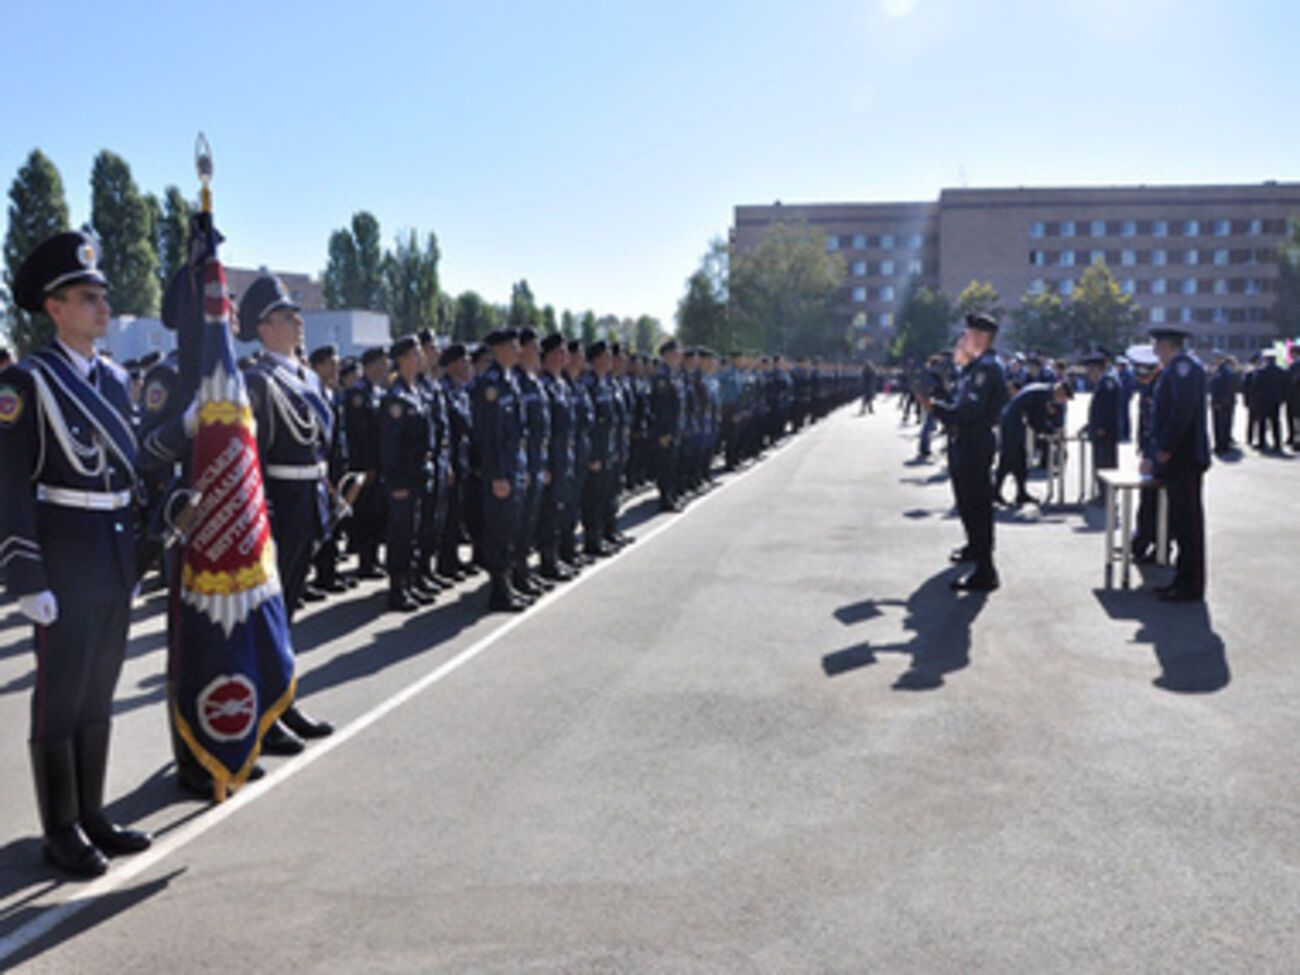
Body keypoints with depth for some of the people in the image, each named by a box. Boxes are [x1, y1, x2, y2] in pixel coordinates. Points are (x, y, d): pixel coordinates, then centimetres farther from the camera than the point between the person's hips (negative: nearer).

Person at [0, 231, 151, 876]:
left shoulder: (112, 379, 12)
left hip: (116, 562, 7)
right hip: (65, 563, -7)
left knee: (99, 693, 15)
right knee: (61, 698, 4)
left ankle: (92, 815, 27)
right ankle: (61, 830, 18)